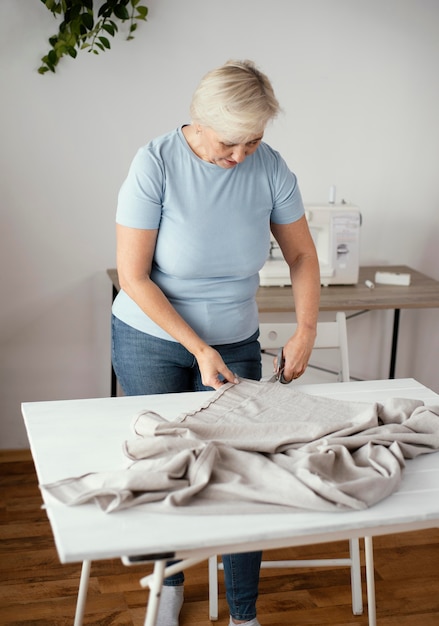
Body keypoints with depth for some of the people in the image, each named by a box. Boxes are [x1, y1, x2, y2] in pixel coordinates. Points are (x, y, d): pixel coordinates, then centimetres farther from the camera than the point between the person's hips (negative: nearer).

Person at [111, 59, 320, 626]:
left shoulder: (268, 166, -10)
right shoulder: (156, 164, -19)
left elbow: (302, 255, 3)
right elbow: (133, 276, -17)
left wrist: (305, 330, -9)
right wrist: (199, 348, -19)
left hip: (236, 343, 2)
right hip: (151, 341, -2)